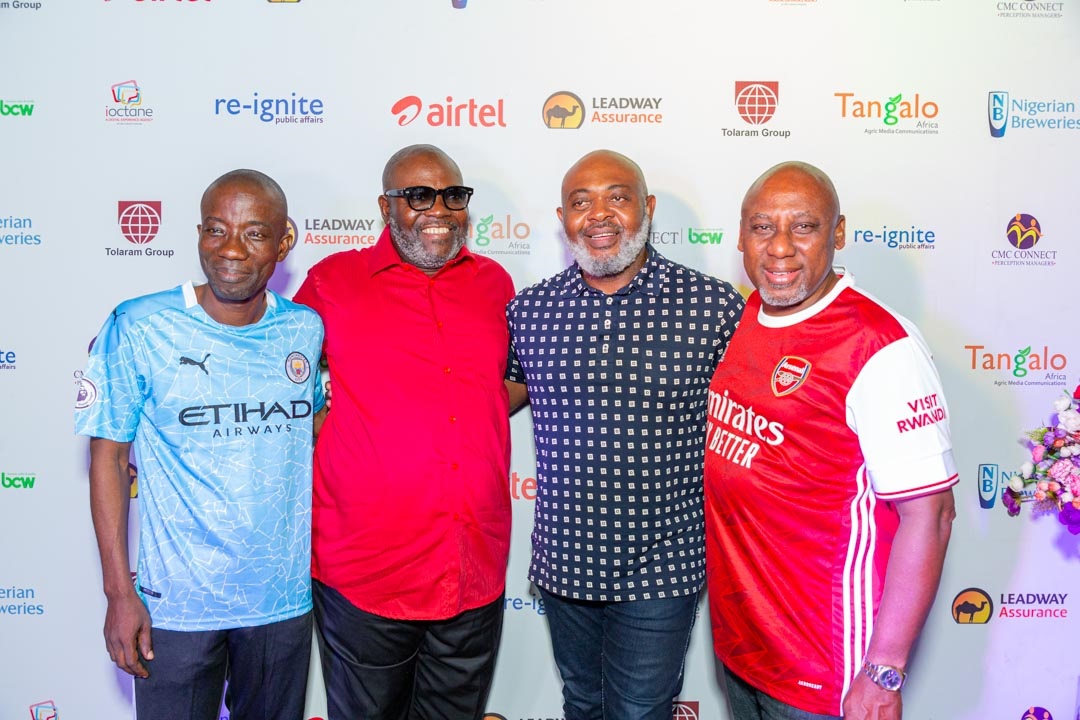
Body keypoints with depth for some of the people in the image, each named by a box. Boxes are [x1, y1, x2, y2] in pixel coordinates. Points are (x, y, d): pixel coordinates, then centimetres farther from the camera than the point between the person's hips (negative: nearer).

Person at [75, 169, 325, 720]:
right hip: (176, 603, -3)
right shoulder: (139, 328, -12)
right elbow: (109, 457, -6)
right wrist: (120, 591, -8)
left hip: (285, 597, 3)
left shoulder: (306, 329, -2)